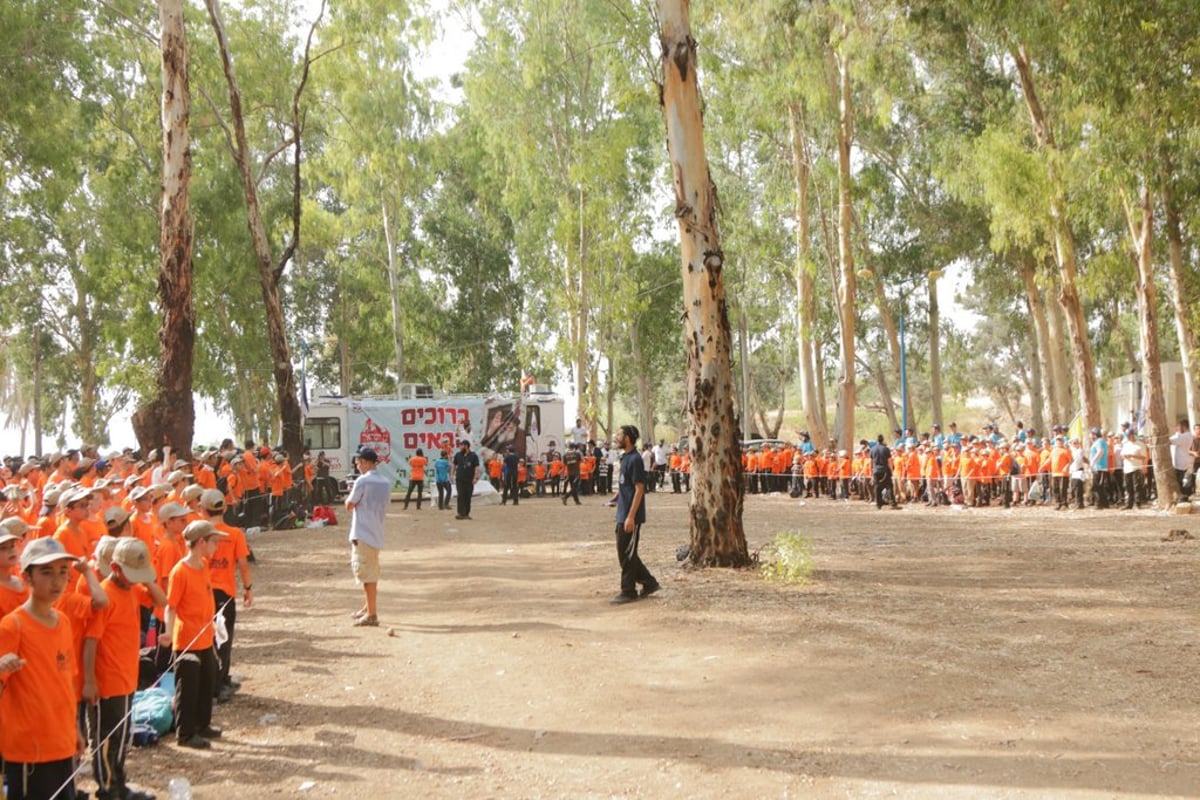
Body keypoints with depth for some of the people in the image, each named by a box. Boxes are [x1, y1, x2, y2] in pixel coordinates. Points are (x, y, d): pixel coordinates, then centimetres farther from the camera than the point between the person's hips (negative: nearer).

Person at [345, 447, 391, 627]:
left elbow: (349, 506, -7)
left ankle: (371, 614, -6)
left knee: (366, 573, -6)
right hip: (377, 534, 8)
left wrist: (350, 494, 11)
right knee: (371, 572, 20)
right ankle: (368, 608, 31)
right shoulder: (386, 483, 10)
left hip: (362, 533, -8)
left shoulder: (362, 481, -13)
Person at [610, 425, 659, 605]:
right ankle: (649, 583, 23)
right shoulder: (626, 458, 13)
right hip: (622, 515, 9)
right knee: (625, 554, 14)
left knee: (627, 555, -1)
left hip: (630, 516, -9)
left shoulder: (635, 459, -16)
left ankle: (628, 592, 8)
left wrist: (631, 517, -22)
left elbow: (639, 489, -19)